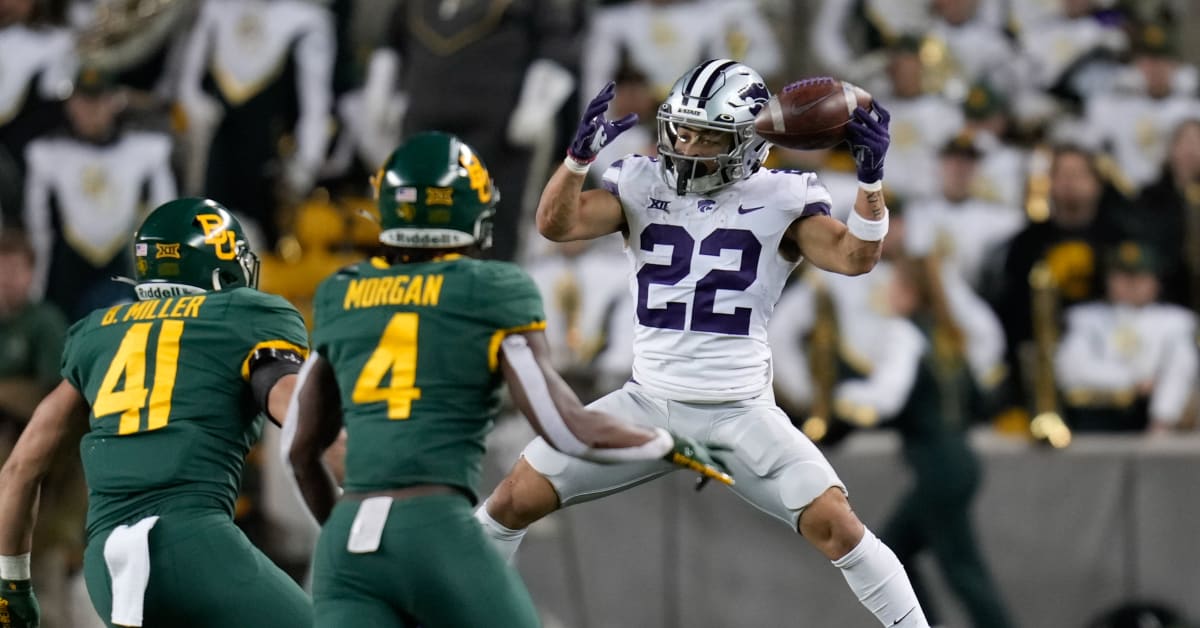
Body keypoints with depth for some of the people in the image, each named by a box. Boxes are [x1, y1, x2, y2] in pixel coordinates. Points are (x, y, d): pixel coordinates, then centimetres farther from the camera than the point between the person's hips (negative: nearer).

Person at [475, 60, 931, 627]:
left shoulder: (780, 200, -4)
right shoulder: (642, 186, 1)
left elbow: (855, 257, -16)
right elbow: (555, 224, -11)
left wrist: (871, 176, -31)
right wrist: (580, 154, -29)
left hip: (740, 413, -3)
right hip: (647, 404, 3)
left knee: (834, 525, -17)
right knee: (517, 498, -2)